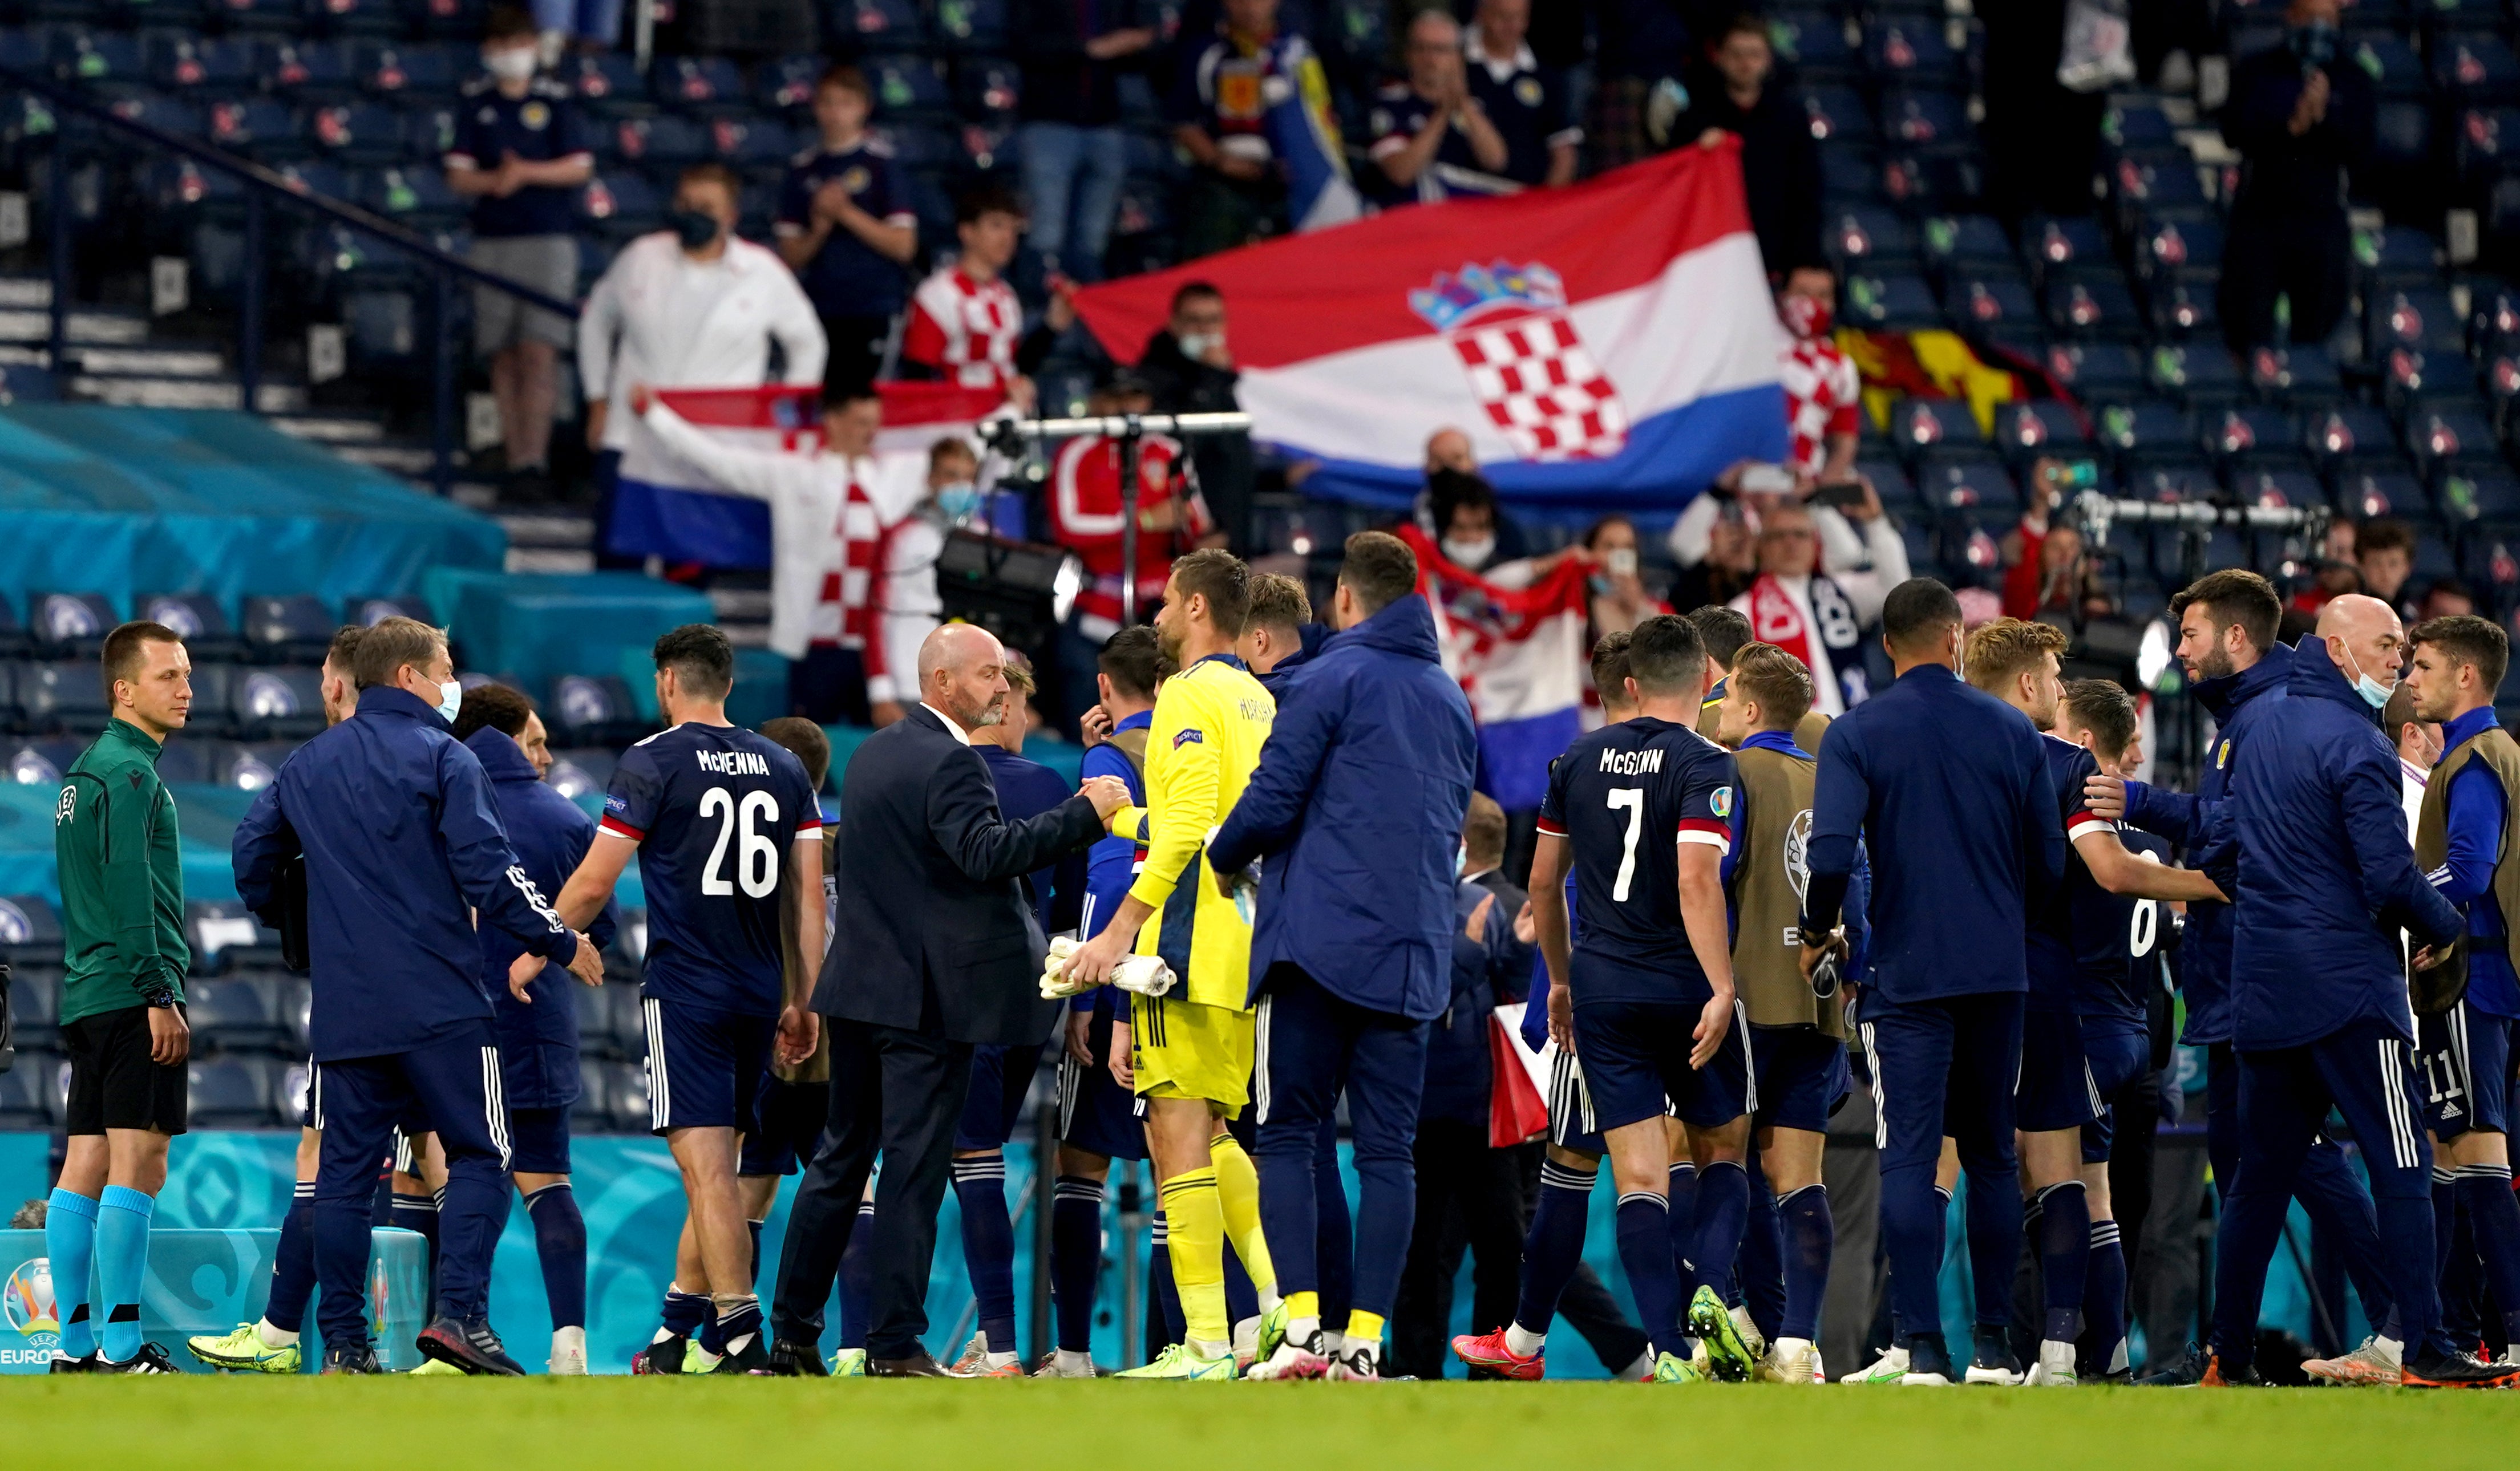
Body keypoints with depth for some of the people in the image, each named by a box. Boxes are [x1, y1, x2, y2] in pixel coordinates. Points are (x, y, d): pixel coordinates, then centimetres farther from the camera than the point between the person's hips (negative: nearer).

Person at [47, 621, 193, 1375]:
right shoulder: (130, 770, -10)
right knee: (137, 1165, -11)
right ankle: (121, 1348, -15)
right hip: (131, 998, -10)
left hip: (88, 995, 10)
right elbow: (130, 888, -17)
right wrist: (158, 993, -18)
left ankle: (75, 1344, 8)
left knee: (84, 1169, 7)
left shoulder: (87, 769, 20)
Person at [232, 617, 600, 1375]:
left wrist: (294, 929, 35)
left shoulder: (306, 765, 13)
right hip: (440, 1004, -5)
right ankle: (459, 1313, -17)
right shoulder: (441, 758, -4)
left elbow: (253, 852, 18)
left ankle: (344, 1341, 4)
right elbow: (486, 867, -12)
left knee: (345, 1170, 7)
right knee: (478, 1155, -1)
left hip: (343, 1008, 5)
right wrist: (559, 942, -3)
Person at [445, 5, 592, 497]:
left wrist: (528, 173, -14)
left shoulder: (556, 101, 4)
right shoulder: (475, 103, 9)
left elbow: (580, 167, 1)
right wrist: (496, 181, -16)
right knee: (504, 357, 2)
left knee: (539, 351, -12)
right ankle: (515, 457, 6)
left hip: (549, 238, -2)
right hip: (492, 236, 2)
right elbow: (459, 175, 4)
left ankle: (535, 457, -15)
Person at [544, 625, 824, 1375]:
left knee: (707, 1167, -10)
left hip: (683, 989, -6)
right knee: (716, 1166, 14)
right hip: (758, 992, 6)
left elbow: (593, 884, -5)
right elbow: (810, 898, 10)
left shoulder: (652, 762, -4)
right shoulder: (784, 768, 11)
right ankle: (676, 1333, 22)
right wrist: (802, 1003, 15)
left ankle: (743, 1340, -18)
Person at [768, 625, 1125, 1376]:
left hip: (862, 981, 9)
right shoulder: (949, 763, -15)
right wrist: (1084, 814, -29)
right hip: (928, 995, -9)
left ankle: (792, 1332, 16)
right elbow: (985, 852, -30)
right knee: (914, 1169, -5)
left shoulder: (872, 753, 15)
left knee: (842, 1158, 14)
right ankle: (895, 1346, -5)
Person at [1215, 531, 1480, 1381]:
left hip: (1320, 938, -5)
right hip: (1414, 954, 5)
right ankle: (1366, 1338, -2)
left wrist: (1224, 860, 10)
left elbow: (1271, 800, -8)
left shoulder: (1334, 678, -4)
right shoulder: (1452, 698, 17)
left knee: (1289, 1136, -2)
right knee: (1387, 1147, 4)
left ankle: (1301, 1324, -14)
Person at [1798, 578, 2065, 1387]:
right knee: (1991, 1154, 12)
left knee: (1910, 1158, -3)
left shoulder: (1857, 734, -6)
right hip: (1999, 974, 3)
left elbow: (1831, 855, -16)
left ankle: (1924, 1346, -10)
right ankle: (1993, 1343, 14)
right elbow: (2050, 863, 6)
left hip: (1907, 974, -3)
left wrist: (1817, 935, 3)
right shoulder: (2011, 730, 3)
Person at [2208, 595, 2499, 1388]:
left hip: (2262, 990, 8)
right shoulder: (2354, 744, -12)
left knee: (2261, 1174, 11)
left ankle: (2229, 1356, 10)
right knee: (2401, 1165, -7)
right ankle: (2425, 1349, -12)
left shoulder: (2260, 737, 15)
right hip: (2348, 987, -8)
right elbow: (2390, 875, -16)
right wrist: (2447, 927, 1)